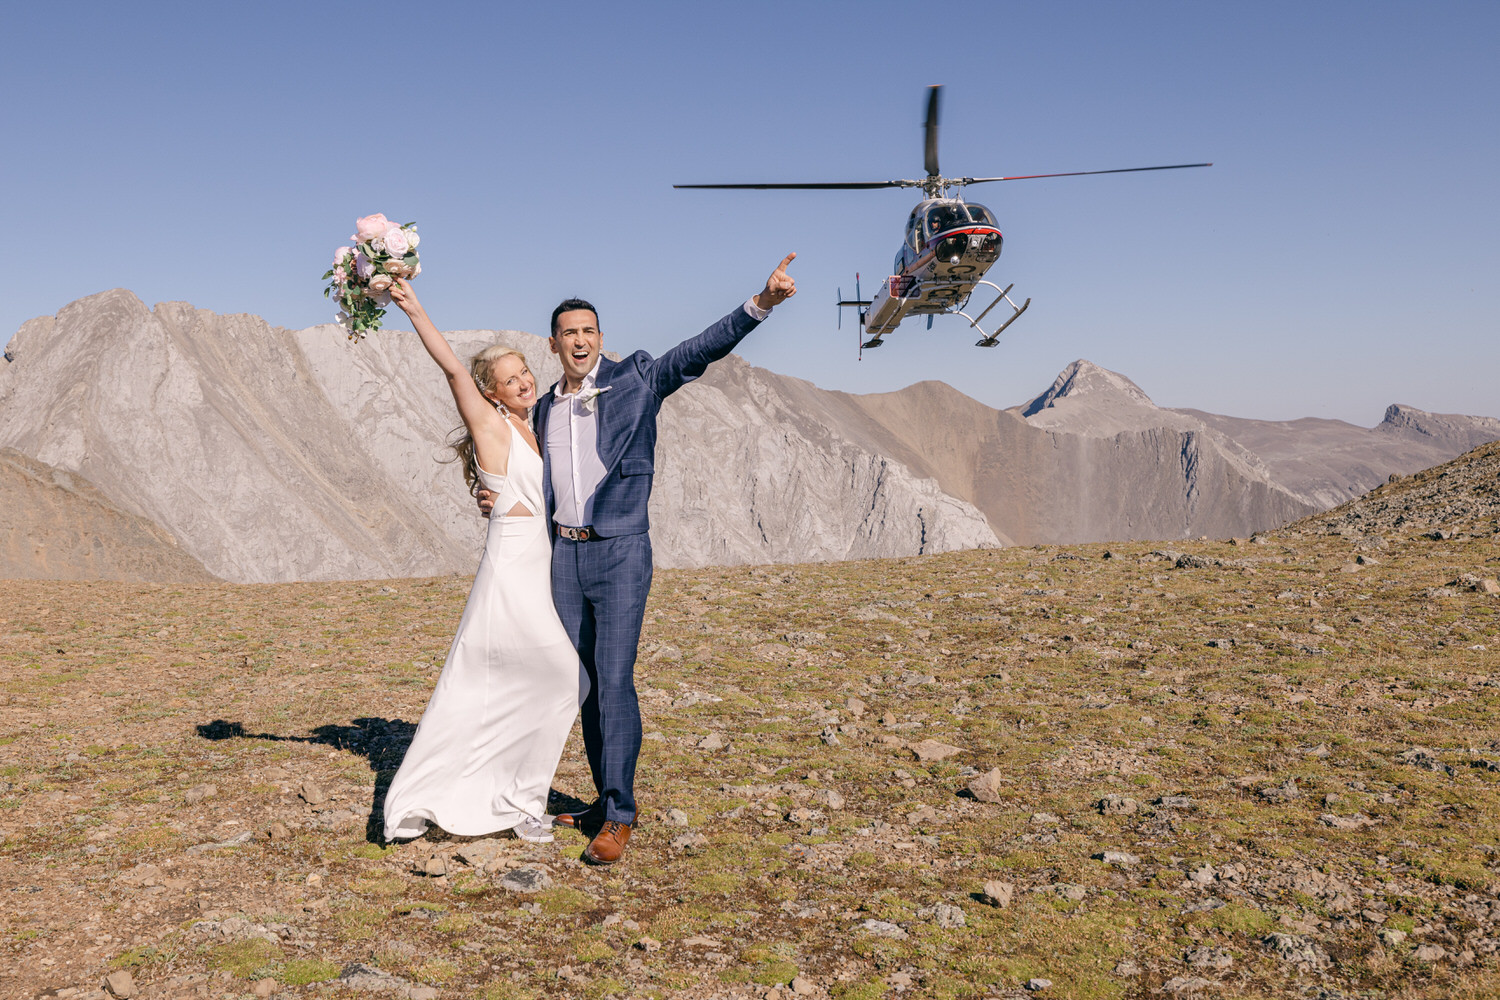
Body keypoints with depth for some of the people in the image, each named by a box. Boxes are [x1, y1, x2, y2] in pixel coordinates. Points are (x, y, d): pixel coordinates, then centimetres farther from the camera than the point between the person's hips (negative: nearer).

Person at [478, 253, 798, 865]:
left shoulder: (634, 382, -2)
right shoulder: (545, 407, 13)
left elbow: (701, 350, -13)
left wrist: (760, 303, -26)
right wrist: (500, 498, 4)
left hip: (620, 551, -5)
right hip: (565, 555, 5)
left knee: (614, 681, -10)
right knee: (585, 684, 10)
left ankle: (619, 816, -3)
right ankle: (607, 800, 22)